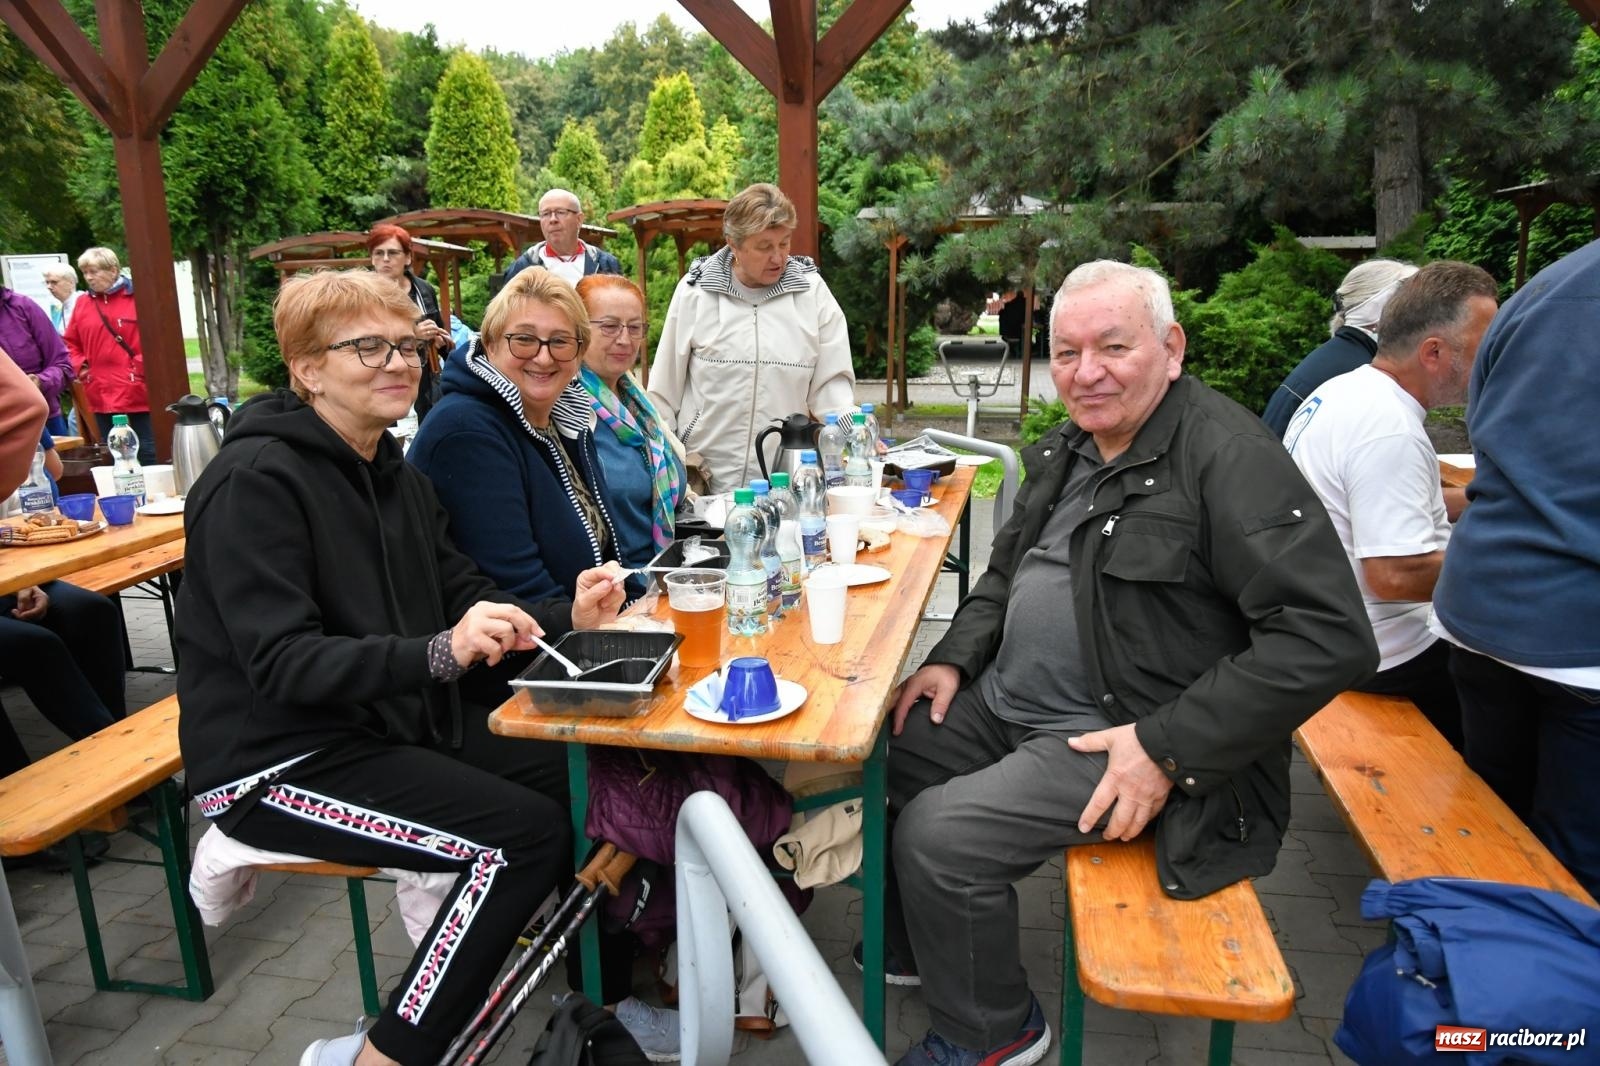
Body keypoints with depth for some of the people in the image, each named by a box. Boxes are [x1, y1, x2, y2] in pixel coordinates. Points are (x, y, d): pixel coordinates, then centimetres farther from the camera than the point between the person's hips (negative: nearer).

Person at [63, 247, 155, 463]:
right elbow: (70, 342, 18)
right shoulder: (83, 303, 10)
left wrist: (142, 366, -12)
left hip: (137, 391, -5)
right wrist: (80, 366, 3)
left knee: (147, 451, 0)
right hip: (101, 394, 5)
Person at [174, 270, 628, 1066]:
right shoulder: (256, 481, -16)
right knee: (527, 835, -21)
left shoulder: (397, 478, 9)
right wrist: (437, 653, -39)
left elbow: (462, 600, 9)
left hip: (395, 723, 8)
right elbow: (280, 664, -24)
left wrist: (566, 617, -10)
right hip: (278, 760, -8)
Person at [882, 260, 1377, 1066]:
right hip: (1008, 703, 9)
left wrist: (1169, 749, -24)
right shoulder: (1066, 452, 9)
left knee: (936, 834, -20)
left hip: (1120, 739, -8)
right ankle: (909, 949, 31)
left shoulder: (1228, 456, -18)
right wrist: (955, 657, 4)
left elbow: (1328, 635, -24)